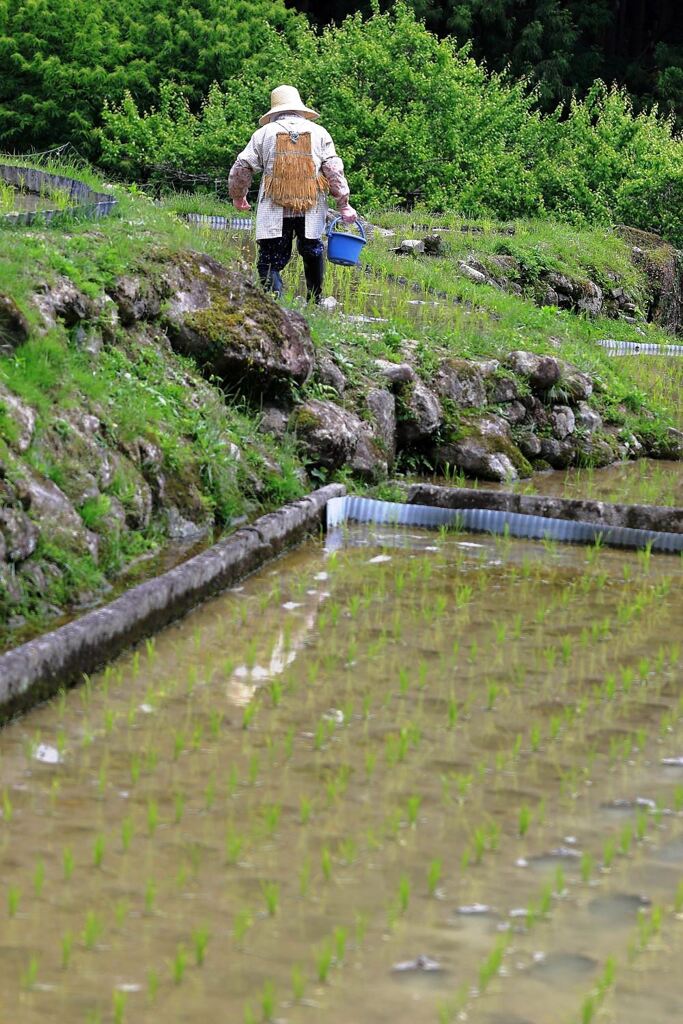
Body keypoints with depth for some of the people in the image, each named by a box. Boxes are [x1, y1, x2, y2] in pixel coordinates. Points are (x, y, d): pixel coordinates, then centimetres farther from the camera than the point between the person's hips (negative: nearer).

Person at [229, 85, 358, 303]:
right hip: (311, 210, 2)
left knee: (270, 261, -1)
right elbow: (334, 171, 2)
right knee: (312, 252, 22)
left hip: (274, 211, -1)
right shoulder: (319, 132, 10)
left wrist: (238, 196, 23)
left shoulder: (265, 132, 8)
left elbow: (242, 168, 7)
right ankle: (315, 301, 29)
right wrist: (344, 205, 4)